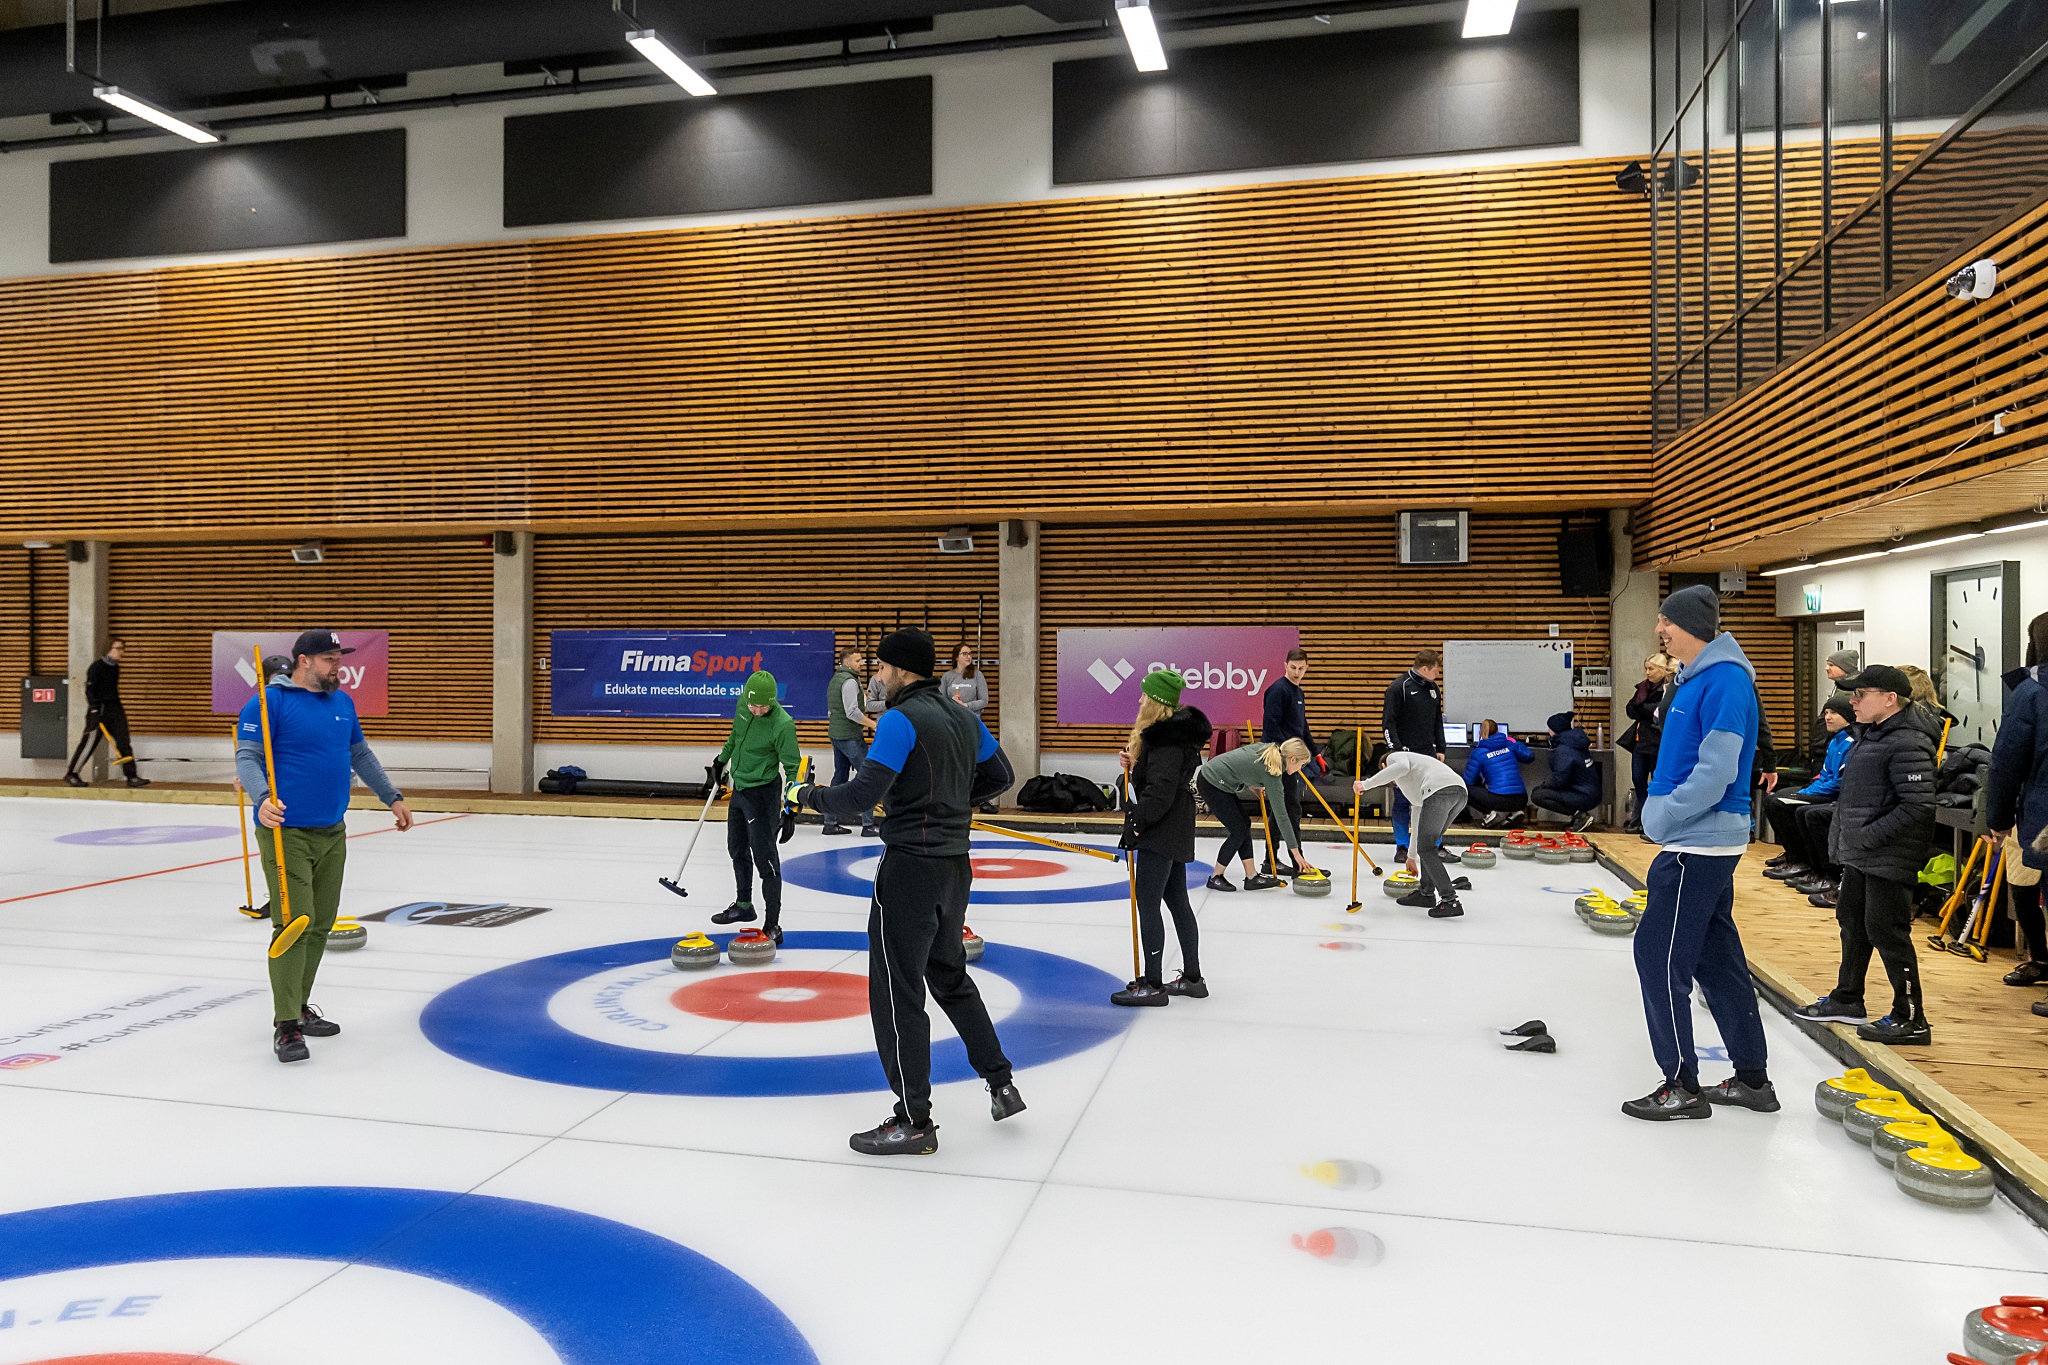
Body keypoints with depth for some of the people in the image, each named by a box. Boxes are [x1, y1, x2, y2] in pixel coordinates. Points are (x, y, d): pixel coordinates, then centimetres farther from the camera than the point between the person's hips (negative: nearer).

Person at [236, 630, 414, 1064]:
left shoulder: (342, 703, 13)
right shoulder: (270, 701, -8)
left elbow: (361, 755, 24)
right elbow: (246, 756, -14)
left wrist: (393, 797, 23)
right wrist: (262, 799, -32)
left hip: (332, 833, 7)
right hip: (287, 833, -7)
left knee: (320, 925, 13)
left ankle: (299, 1007, 27)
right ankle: (286, 1026, -5)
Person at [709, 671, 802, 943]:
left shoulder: (783, 724, -26)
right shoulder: (742, 704, -6)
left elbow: (792, 768, -22)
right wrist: (722, 759, 26)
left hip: (762, 793, -8)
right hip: (739, 787, 8)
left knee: (764, 857, -7)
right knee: (737, 849, 21)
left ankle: (772, 924, 0)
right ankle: (743, 905, 40)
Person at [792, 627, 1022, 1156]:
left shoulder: (901, 719, -16)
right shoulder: (963, 717, 10)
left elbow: (862, 794, -22)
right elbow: (998, 775, 19)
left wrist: (810, 795, -5)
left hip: (911, 865, -9)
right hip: (955, 862, 9)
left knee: (896, 992, 0)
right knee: (949, 976, 23)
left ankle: (914, 1122, 7)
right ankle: (1002, 1084, 27)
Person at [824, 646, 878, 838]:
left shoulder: (835, 680, 16)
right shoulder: (849, 681, -15)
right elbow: (852, 712, -23)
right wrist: (873, 724, -18)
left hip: (836, 735, 10)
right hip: (850, 736, -10)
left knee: (840, 777, 13)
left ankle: (831, 822, 15)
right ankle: (868, 825, -9)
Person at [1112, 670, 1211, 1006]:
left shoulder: (1165, 738, -20)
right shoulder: (1177, 730, 12)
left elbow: (1161, 791, -25)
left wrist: (1136, 823, -16)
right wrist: (1134, 765, 3)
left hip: (1159, 834, -11)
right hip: (1176, 833, 11)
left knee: (1147, 905, -3)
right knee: (1177, 902, 16)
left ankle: (1152, 985, 4)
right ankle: (1192, 978, 25)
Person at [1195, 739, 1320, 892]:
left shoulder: (1265, 748, 2)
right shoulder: (1272, 773, -18)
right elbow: (1280, 815, -16)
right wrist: (1296, 852, -12)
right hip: (1211, 783, -9)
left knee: (1244, 823, 10)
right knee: (1239, 831, -2)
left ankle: (1251, 877, 13)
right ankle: (1215, 878, 11)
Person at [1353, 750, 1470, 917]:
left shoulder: (1393, 757, 21)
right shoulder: (1411, 784, 41)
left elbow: (1402, 767, -7)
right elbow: (1419, 821, 47)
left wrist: (1366, 784, -5)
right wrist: (1412, 856, 56)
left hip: (1440, 790, -9)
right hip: (1460, 791, 9)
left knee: (1426, 848, -3)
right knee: (1427, 842, 24)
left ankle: (1450, 900, -9)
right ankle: (1425, 893, 28)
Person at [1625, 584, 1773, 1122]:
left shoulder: (1725, 681, -17)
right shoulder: (1697, 677, 14)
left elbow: (1715, 772, -23)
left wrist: (1663, 819, -17)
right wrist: (1661, 813, 13)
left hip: (1699, 845, -10)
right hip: (1703, 841, 10)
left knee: (1660, 954, -5)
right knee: (1717, 957, 15)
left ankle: (1682, 1087, 3)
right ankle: (1751, 1080, 24)